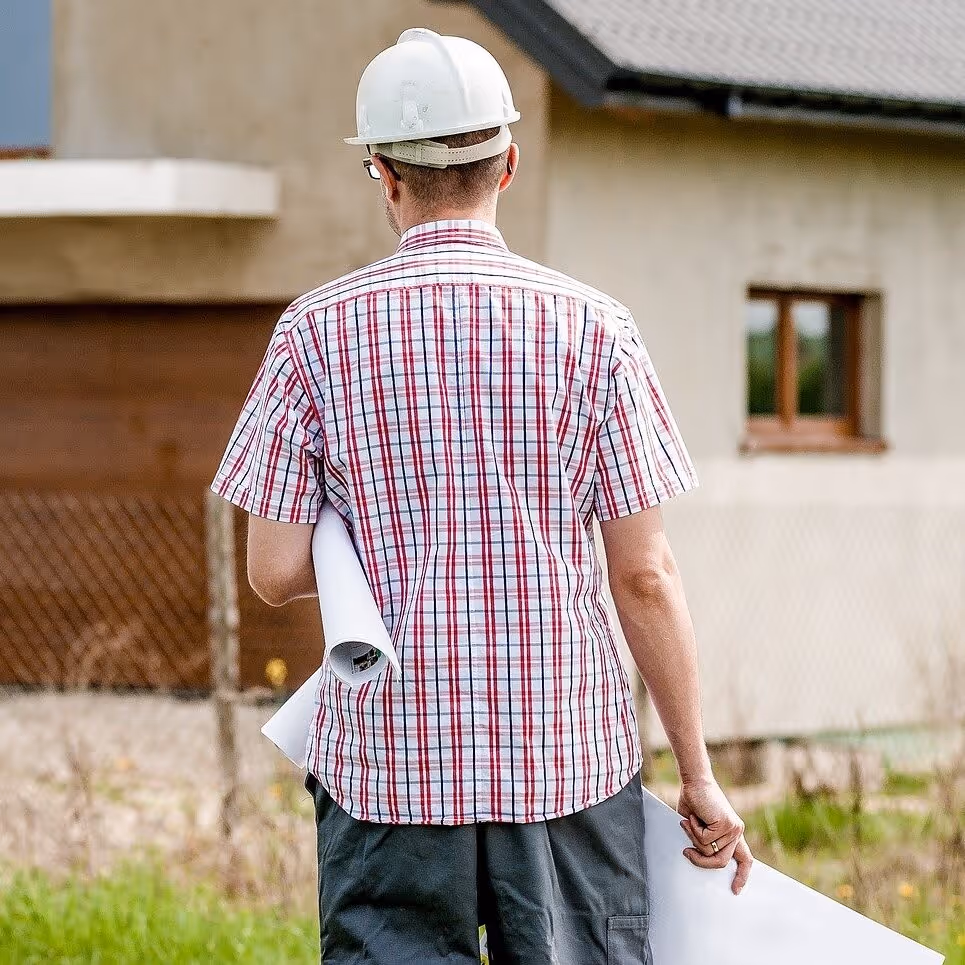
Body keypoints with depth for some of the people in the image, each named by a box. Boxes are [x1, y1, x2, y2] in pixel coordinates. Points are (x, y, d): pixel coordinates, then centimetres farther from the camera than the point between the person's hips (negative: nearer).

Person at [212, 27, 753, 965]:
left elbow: (274, 572, -2)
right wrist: (698, 773, 5)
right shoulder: (592, 328, -2)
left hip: (387, 757, 0)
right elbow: (644, 576, -2)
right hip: (566, 751, 0)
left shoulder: (318, 332, -1)